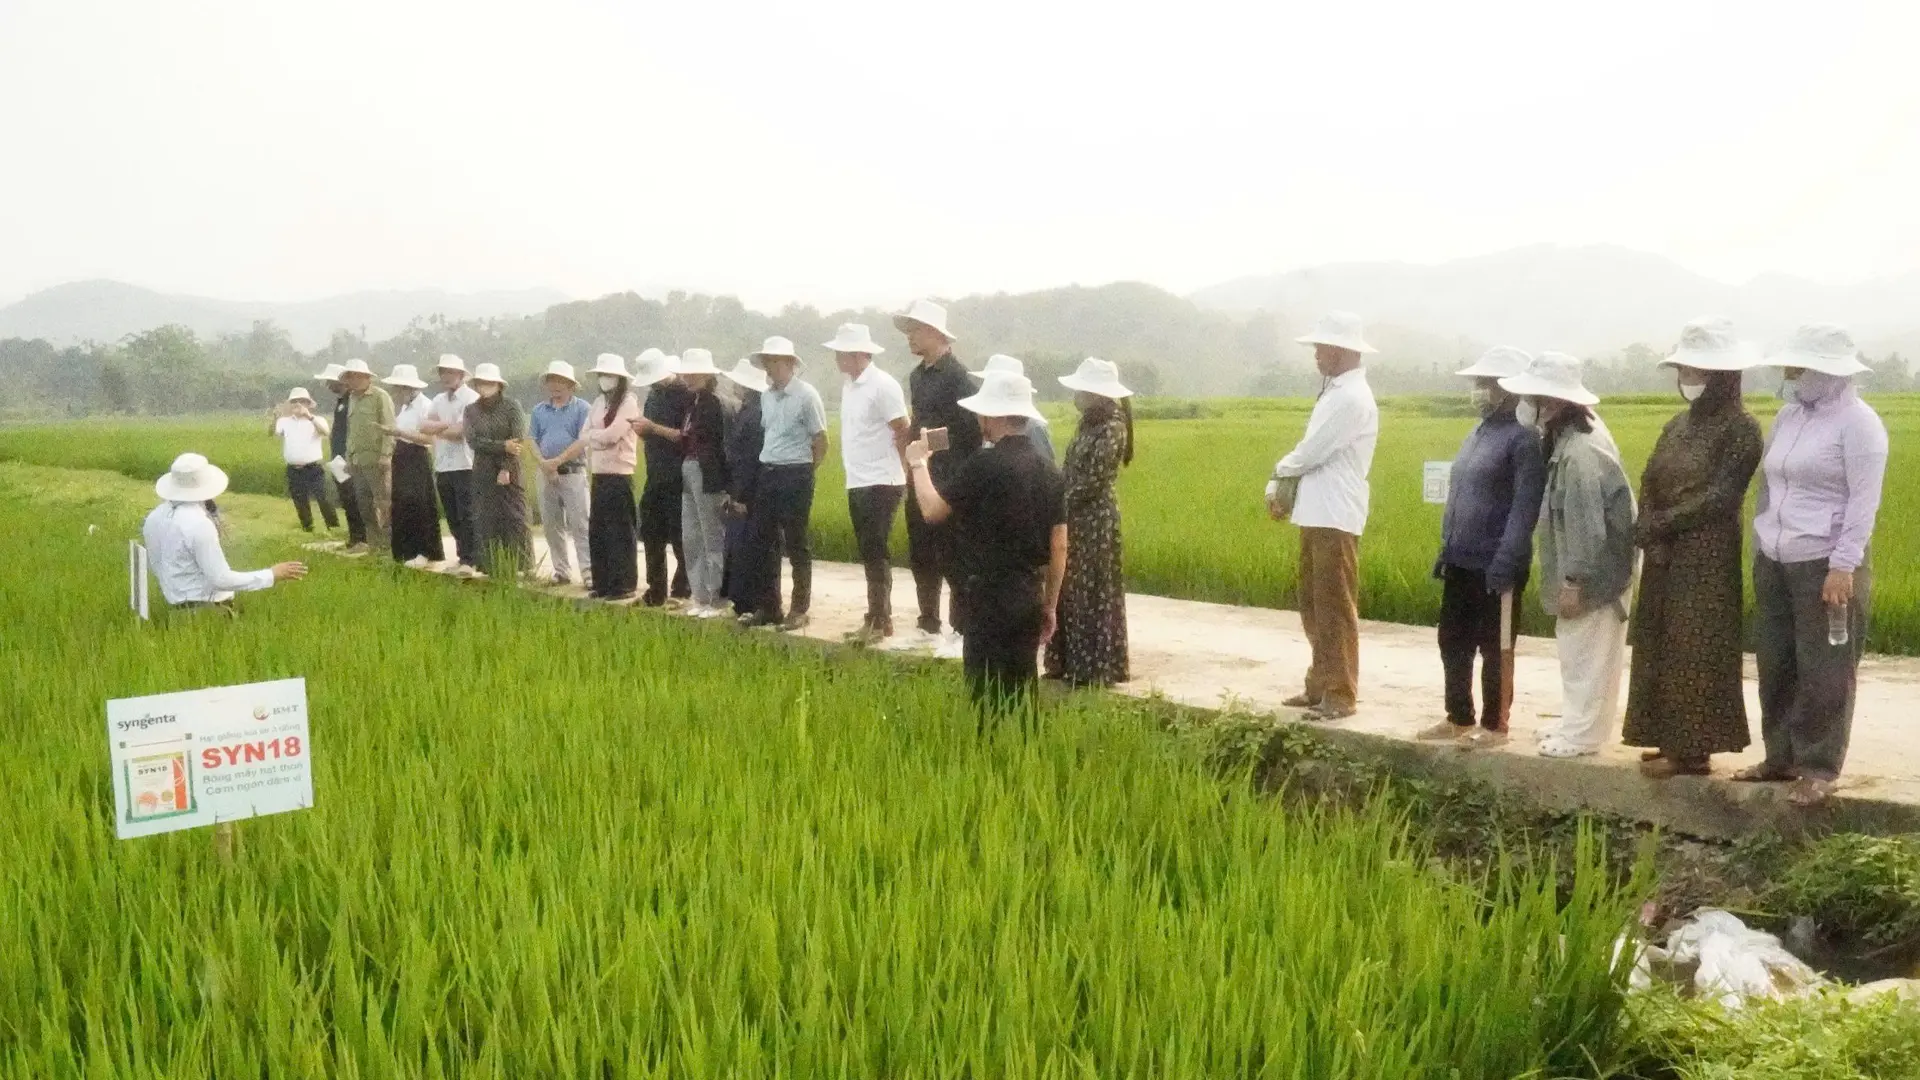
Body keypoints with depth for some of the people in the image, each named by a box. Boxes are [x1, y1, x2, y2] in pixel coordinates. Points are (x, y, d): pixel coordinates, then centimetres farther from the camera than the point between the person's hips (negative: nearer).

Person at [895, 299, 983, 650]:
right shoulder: (917, 376, 12)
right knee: (920, 556, 13)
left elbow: (971, 431, -16)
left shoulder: (956, 376, -14)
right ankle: (928, 625, 24)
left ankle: (961, 632, 6)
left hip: (949, 482, -8)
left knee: (951, 559, -2)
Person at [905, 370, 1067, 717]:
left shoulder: (984, 465, -14)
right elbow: (1059, 547, 8)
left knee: (989, 693, 0)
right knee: (1021, 691, 14)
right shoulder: (1049, 471, 7)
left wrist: (918, 463, 5)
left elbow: (933, 510, -11)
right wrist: (1050, 606, 16)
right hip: (1030, 597, 7)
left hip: (990, 599, -7)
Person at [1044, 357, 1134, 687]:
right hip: (1077, 519, 9)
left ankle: (1096, 669, 7)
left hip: (1095, 521, -9)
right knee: (1071, 592, 12)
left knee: (1093, 594, -2)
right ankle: (1071, 663, 21)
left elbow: (1092, 482, -19)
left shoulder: (1111, 429, -16)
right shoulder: (1090, 424, 12)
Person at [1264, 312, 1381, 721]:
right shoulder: (1335, 393, 17)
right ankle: (1321, 685, 25)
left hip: (1335, 518, -10)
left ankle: (1340, 695, 3)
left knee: (1336, 609, -4)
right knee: (1314, 608, 16)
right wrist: (1280, 486, 3)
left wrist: (1281, 470, 2)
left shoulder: (1352, 398, -15)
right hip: (1317, 514, 10)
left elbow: (1310, 453, -17)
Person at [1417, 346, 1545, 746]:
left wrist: (1506, 563, -23)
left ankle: (1494, 724, 15)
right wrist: (1446, 550, 15)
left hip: (1495, 566, -8)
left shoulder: (1523, 439, -13)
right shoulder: (1477, 433, 13)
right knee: (1452, 642, 14)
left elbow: (1525, 507, -19)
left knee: (1494, 649, 4)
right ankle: (1459, 717, 27)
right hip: (1461, 563, 8)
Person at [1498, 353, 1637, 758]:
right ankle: (1576, 723, 27)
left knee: (1585, 656, -1)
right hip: (1586, 571, 10)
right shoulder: (1569, 436, 6)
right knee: (1577, 653, 17)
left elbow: (1586, 526, -24)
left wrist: (1573, 582, -21)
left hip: (1592, 577, -10)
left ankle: (1581, 734, 8)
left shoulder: (1580, 452, -25)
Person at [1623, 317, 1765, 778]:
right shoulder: (1678, 426, 13)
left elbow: (1718, 498, -16)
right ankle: (1674, 741, 18)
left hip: (1707, 557, -8)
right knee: (1661, 649, 10)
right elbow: (1649, 484, 6)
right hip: (1664, 557, 8)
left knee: (1695, 652, -4)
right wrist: (1651, 535, -11)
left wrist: (1657, 526, -14)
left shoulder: (1741, 428, -10)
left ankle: (1694, 749, 3)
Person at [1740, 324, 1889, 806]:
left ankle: (1819, 769, 9)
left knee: (1824, 673, 0)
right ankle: (1781, 757, 23)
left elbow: (1864, 501, -14)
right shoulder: (1789, 415, 11)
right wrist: (1760, 548, 16)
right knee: (1776, 665, 11)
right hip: (1774, 562, 7)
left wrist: (1843, 566, -19)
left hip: (1825, 565, -7)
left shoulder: (1857, 422, -10)